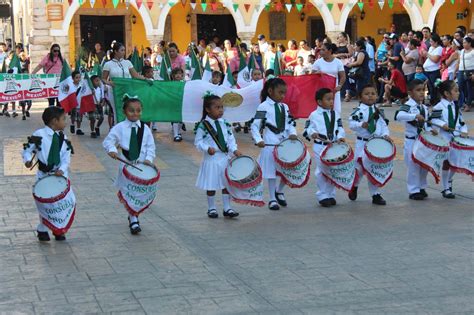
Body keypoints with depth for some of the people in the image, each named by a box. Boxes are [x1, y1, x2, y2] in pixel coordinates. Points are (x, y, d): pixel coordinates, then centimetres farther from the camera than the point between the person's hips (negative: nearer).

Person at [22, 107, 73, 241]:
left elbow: (66, 158, -1)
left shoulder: (63, 138, 4)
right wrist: (28, 160, -23)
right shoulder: (39, 135, -9)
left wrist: (62, 170, -18)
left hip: (60, 174, 4)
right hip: (44, 175, -3)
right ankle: (42, 230, 21)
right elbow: (28, 149, -4)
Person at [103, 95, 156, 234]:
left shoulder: (145, 128, 3)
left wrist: (148, 159, -12)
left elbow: (151, 146, 4)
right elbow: (108, 141, -4)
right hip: (126, 165, -2)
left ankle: (133, 216, 27)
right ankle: (134, 220, 6)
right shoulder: (119, 128, -4)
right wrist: (112, 150, -25)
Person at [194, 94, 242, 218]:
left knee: (227, 184, 9)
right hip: (211, 159, -5)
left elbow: (230, 139, 8)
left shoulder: (225, 124, 5)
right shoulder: (203, 125, -10)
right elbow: (198, 142, -8)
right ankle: (211, 208, 21)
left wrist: (235, 150, -8)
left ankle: (227, 208, 19)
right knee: (211, 186, 6)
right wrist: (207, 148, -24)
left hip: (225, 158, 5)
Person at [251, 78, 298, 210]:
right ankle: (272, 199, 14)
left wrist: (292, 134, -5)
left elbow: (290, 123, 15)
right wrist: (258, 140, -24)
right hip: (270, 144, -5)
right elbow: (255, 126, -11)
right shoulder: (263, 107, -8)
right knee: (271, 171, 2)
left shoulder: (284, 107, 11)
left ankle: (279, 191, 30)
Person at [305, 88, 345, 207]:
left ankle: (331, 195, 21)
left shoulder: (335, 114, 7)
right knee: (322, 171, -1)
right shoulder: (314, 115, -4)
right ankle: (322, 196, 8)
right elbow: (309, 128, -4)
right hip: (320, 147, -4)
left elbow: (340, 128, 5)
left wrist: (340, 137, -13)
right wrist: (312, 133, -24)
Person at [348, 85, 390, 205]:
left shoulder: (379, 112, 7)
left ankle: (375, 194, 14)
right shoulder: (359, 111, -8)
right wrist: (361, 125, -31)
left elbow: (384, 125, 9)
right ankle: (354, 185, 32)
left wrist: (385, 135, -8)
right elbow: (351, 123, -13)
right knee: (359, 168, 2)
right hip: (362, 143, -4)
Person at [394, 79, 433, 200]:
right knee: (413, 166, -1)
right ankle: (413, 191, 8)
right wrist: (415, 116, -41)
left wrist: (430, 130, -1)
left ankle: (422, 187, 29)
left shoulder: (424, 108, 10)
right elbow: (399, 116, -33)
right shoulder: (408, 106, -14)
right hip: (411, 141, -7)